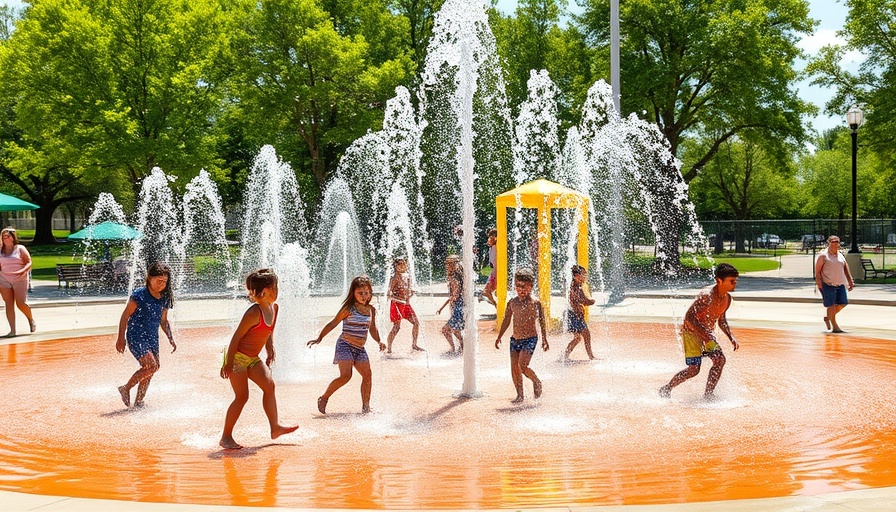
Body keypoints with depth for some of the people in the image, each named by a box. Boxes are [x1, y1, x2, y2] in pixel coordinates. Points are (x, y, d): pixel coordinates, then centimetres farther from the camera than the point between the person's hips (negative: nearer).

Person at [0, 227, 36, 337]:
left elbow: (29, 263, -5)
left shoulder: (20, 249, 1)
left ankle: (31, 320, 21)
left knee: (20, 303, -8)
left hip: (19, 280, -3)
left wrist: (22, 271, -22)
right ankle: (12, 330, 0)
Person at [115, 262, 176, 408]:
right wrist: (121, 338, -14)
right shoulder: (139, 294, -14)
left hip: (152, 338, 7)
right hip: (136, 337, -7)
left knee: (149, 371, 9)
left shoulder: (164, 298, 5)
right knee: (151, 366, -17)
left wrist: (171, 338, 7)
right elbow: (125, 316, -11)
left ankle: (138, 402, 23)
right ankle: (126, 389, 1)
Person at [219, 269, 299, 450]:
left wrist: (270, 350, 13)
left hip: (253, 358, 8)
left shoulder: (274, 308, 1)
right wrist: (228, 364, -18)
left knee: (269, 385, -3)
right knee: (242, 396, -7)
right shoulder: (254, 313, -24)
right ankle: (226, 437, 3)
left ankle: (275, 427, 2)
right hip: (238, 357, -8)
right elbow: (237, 337, -20)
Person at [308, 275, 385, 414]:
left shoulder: (371, 310, 9)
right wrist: (319, 338, -8)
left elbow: (372, 329, 22)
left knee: (367, 375, -3)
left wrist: (379, 342, 7)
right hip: (345, 345, -6)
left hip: (360, 349, 6)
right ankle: (323, 398, -1)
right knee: (346, 375, -19)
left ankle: (366, 407, 8)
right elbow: (332, 324, -4)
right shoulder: (348, 309, -8)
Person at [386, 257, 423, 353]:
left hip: (406, 304, 7)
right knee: (396, 326, -9)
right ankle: (388, 347, 1)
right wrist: (400, 298, -26)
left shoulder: (407, 276, 9)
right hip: (396, 304, -7)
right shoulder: (394, 278, -12)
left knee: (416, 323, 5)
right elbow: (390, 294, -14)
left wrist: (410, 292, 1)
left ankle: (414, 345, 18)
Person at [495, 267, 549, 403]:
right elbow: (506, 321, 14)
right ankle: (520, 395, 17)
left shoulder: (535, 303, -6)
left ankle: (536, 382, 12)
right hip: (515, 339, 5)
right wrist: (499, 337, 15)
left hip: (530, 339, -5)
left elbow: (542, 322, 2)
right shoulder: (512, 302, 4)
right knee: (514, 368, 3)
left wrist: (544, 339, 3)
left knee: (522, 366, -16)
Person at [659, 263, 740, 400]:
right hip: (691, 332, -8)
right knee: (694, 369, -10)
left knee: (720, 359, -9)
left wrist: (731, 337, 5)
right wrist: (705, 337, -32)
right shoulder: (706, 296, -26)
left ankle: (708, 395, 2)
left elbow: (722, 321, 17)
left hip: (708, 333, 8)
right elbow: (689, 317, -29)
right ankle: (666, 389, 8)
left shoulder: (727, 298, 2)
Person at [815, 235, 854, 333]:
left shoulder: (840, 256, 16)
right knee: (831, 305, -5)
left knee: (842, 303, 3)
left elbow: (846, 270, 18)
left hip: (840, 284, 7)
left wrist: (850, 282, 12)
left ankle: (827, 318, 23)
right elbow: (817, 270, -7)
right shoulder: (823, 255, -4)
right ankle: (834, 327, 3)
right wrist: (818, 283, -15)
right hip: (828, 285, -6)